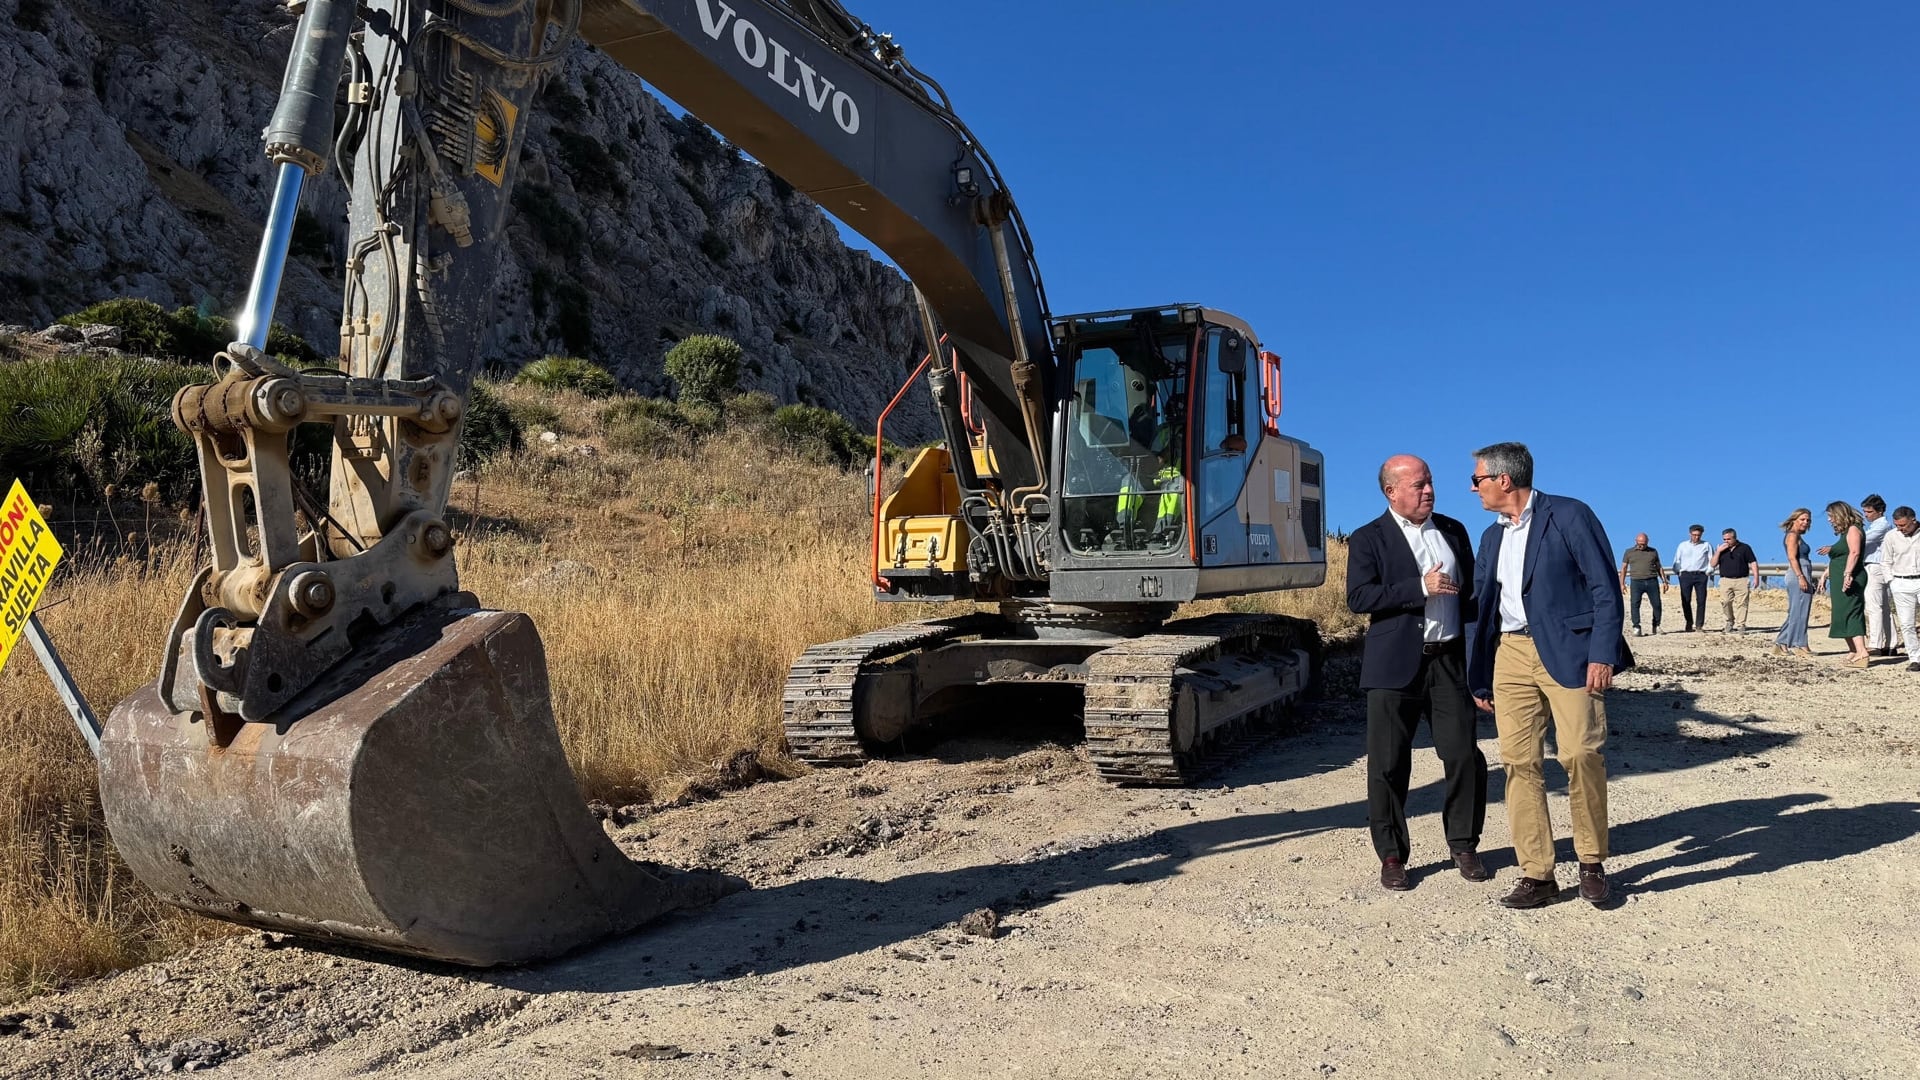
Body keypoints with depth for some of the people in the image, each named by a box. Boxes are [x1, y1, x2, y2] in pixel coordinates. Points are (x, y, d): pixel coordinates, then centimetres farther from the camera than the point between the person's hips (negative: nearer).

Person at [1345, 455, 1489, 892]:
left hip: (1451, 661, 4)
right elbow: (1358, 597, -13)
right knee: (1389, 764, 1)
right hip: (1395, 665, -3)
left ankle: (1464, 845, 23)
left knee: (1465, 755, 4)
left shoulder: (1453, 531, 13)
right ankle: (1391, 856, 14)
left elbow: (1472, 591, 17)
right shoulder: (1368, 539, -1)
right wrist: (1420, 588, -19)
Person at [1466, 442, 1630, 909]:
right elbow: (1481, 607, 18)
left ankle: (1592, 862, 9)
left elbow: (1605, 588, -7)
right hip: (1512, 654, 6)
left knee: (1581, 753, -12)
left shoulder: (1569, 516, -3)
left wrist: (1602, 653, -16)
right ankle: (1536, 874, 7)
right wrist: (1478, 677, 17)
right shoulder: (1492, 537, 16)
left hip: (1568, 651, -6)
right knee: (1519, 763, 0)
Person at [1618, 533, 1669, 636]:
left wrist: (1664, 581, 10)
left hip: (1651, 581, 1)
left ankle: (1656, 626, 13)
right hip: (1636, 582, -1)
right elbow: (1624, 568, 10)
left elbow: (1659, 568, 19)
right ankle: (1636, 628, -11)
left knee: (1657, 604, -2)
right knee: (1635, 604, -11)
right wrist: (1622, 583, 1)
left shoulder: (1653, 552, 15)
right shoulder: (1629, 552, 11)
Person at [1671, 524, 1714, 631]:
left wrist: (1708, 571, -1)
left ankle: (1699, 625, -2)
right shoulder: (1682, 545, 13)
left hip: (1701, 575, -1)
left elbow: (1712, 561, 9)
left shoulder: (1707, 545, 11)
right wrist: (1678, 572, 2)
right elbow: (1677, 560, 13)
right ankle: (1689, 624, 5)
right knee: (1685, 601, -2)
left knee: (1701, 601, -5)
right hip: (1685, 575, 1)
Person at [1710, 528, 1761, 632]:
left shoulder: (1744, 548, 5)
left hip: (1742, 580, -2)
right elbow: (1713, 564, 5)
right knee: (1725, 602, -7)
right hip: (1725, 581, 2)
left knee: (1743, 603, -3)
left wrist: (1756, 578, -5)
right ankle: (1730, 621, 13)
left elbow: (1753, 563, 3)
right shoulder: (1721, 549, 12)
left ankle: (1741, 625, 2)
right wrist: (1718, 551, -6)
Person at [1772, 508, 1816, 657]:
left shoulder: (1798, 536, 21)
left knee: (1796, 612, 10)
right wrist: (1801, 577, -24)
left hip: (1802, 575, 10)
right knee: (1799, 611, -7)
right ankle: (1799, 645, -5)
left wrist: (1808, 580, 24)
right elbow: (1792, 558, -16)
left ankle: (1782, 644, 12)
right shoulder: (1792, 535, -7)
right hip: (1798, 574, -10)